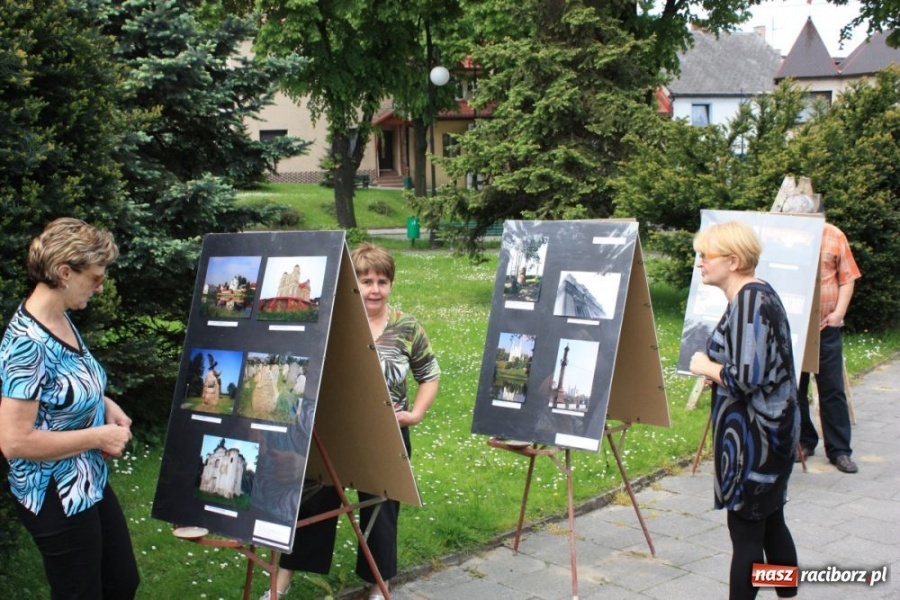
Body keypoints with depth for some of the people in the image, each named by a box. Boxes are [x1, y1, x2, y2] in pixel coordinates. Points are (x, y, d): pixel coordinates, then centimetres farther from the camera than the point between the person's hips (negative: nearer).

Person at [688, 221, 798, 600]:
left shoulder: (747, 300, -20)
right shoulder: (759, 294, 11)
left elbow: (746, 377, -27)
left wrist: (706, 366, -10)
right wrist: (718, 371, 6)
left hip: (755, 435, -10)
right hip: (772, 430, 10)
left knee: (746, 530, 0)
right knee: (771, 523, 18)